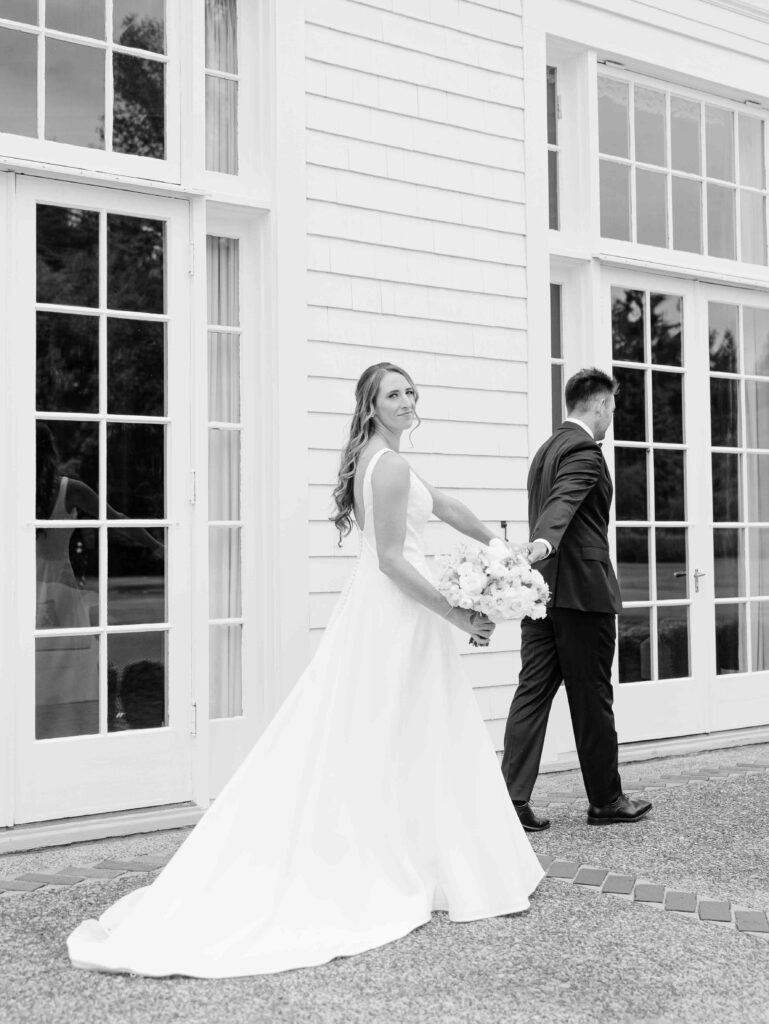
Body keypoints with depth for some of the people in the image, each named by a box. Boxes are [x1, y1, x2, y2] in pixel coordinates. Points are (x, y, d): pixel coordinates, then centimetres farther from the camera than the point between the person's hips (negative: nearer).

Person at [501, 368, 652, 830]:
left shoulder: (546, 449, 19)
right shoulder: (584, 450, -11)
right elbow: (563, 502, -28)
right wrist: (543, 542, -45)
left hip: (541, 589, 9)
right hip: (582, 589, -9)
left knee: (533, 691, 3)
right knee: (592, 699, 2)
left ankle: (513, 799, 0)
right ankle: (606, 800, 14)